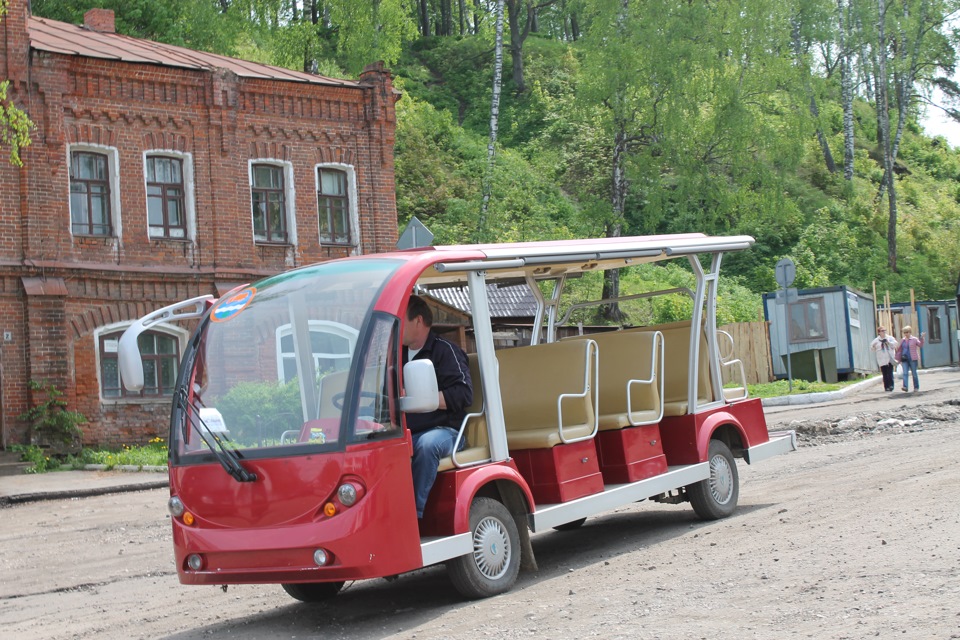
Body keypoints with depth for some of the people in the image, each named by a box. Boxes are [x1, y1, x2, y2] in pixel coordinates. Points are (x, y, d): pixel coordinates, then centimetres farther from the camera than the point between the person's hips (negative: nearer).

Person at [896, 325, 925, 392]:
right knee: (905, 373, -10)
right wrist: (898, 358, 17)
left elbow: (920, 345, -13)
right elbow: (899, 350, 19)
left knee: (914, 373, 4)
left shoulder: (914, 339, 1)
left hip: (913, 359, -3)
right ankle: (905, 387, -18)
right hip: (904, 359, 3)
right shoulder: (902, 340, 13)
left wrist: (921, 338, -27)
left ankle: (916, 387, 14)